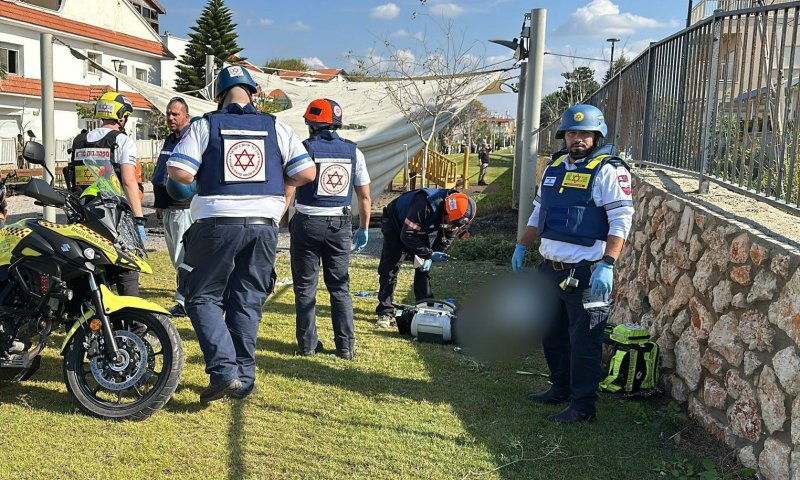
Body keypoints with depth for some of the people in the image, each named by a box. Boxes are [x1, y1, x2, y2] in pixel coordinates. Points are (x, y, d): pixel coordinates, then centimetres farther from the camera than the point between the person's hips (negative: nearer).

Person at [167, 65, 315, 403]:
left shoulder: (205, 125, 1)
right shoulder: (276, 127, 7)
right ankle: (243, 378, 16)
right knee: (247, 302, 12)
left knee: (203, 298, 10)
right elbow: (307, 172, 2)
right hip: (263, 225, 3)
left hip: (217, 223, -2)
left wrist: (202, 179, 12)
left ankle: (223, 369, -5)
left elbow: (178, 172, -8)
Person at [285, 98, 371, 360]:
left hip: (307, 223, -3)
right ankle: (346, 345, 11)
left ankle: (308, 343, 12)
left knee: (305, 287, 9)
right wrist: (363, 229, 17)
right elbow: (365, 196, 7)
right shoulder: (353, 151, 4)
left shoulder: (304, 149, -7)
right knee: (340, 287, 11)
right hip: (340, 225, 3)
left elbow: (287, 189, -11)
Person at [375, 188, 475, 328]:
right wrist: (429, 254, -33)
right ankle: (385, 313, -5)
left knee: (424, 268, 1)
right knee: (389, 268, -9)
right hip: (396, 223, -6)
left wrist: (430, 257, -16)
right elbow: (407, 235, -35)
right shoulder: (426, 205, -42)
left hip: (423, 228, 6)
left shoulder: (456, 212, -22)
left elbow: (446, 238, -5)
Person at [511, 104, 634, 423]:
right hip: (550, 267, 8)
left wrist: (607, 266, -24)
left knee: (583, 341, 0)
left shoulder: (609, 170, -9)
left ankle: (583, 406, 10)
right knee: (552, 334, 18)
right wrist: (521, 246, 16)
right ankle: (560, 388, 35)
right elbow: (538, 213, 22)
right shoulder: (555, 167, 13)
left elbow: (621, 222, -16)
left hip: (586, 273, -8)